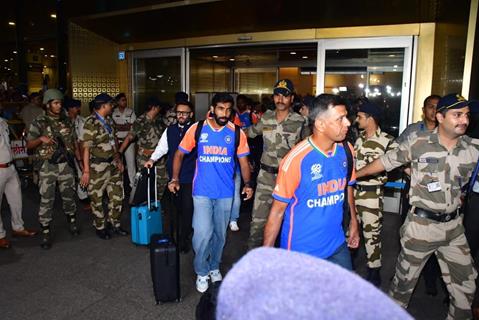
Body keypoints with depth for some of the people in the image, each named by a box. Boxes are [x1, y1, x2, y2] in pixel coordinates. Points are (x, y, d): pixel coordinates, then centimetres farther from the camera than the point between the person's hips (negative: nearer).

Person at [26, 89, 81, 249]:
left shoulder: (67, 121, 8)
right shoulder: (39, 123, -2)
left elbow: (74, 143, 12)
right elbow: (29, 144, -1)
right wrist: (41, 139, -21)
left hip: (66, 165, 3)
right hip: (48, 166, -3)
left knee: (69, 195, 13)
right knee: (47, 200, -1)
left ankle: (72, 222, 34)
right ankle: (46, 232, 9)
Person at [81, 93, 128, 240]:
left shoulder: (108, 120, 8)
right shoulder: (91, 123, -16)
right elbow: (86, 148, -17)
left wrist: (118, 159, 14)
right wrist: (86, 171, -18)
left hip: (113, 164, 7)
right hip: (98, 166, -7)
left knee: (117, 195, 14)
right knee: (97, 199, 8)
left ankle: (114, 224, 30)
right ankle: (100, 227, 24)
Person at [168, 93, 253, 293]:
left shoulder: (237, 133, -2)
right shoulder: (197, 129, -4)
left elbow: (243, 161, 3)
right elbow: (180, 154, 3)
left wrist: (247, 183, -10)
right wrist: (175, 178, -8)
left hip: (226, 193, 2)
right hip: (202, 192, -2)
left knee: (220, 233, 15)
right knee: (202, 233, -8)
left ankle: (214, 267, 39)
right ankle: (202, 272, 18)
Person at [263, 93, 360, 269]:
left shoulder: (346, 150, -4)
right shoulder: (296, 159, -21)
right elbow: (277, 210, -15)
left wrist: (354, 223, 14)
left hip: (337, 245, 5)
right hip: (301, 251, -5)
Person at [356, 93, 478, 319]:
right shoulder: (418, 142, -11)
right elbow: (386, 162, -2)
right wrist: (354, 174, 4)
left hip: (454, 226, 4)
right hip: (421, 225, -3)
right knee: (405, 280, 13)